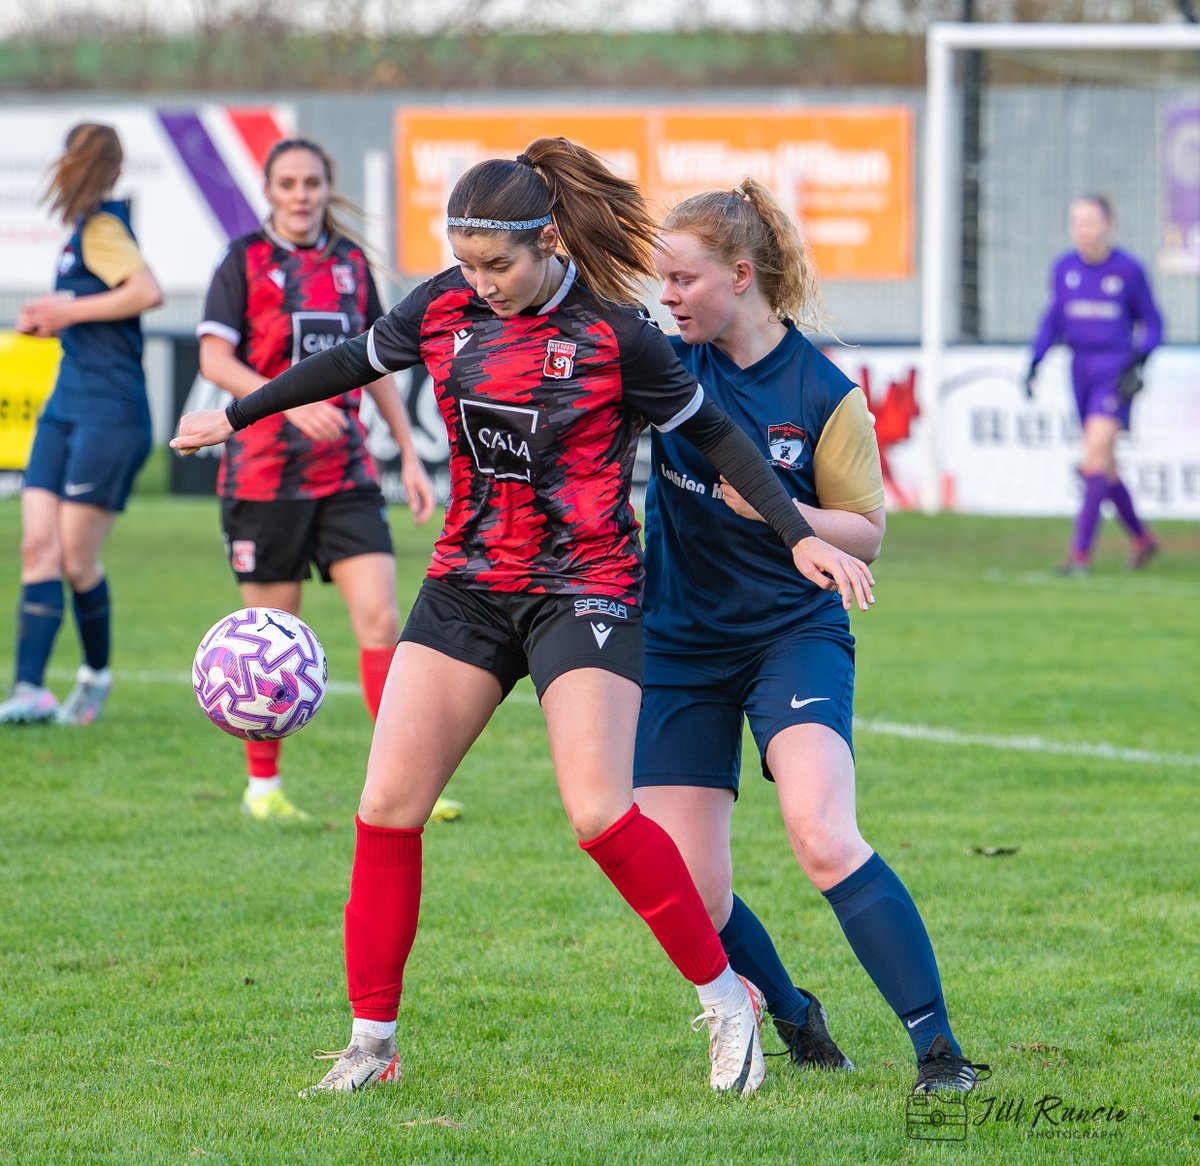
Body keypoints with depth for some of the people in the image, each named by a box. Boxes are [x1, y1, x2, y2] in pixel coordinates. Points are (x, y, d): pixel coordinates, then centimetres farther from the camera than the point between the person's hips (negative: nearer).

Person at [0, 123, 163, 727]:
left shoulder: (102, 228, -10)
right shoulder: (83, 231, 17)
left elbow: (148, 292, -26)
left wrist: (69, 311, -16)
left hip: (109, 415, -9)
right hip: (66, 407, 9)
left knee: (77, 559, -5)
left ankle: (96, 673, 15)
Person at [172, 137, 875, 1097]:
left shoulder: (612, 334, -13)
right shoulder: (445, 307, 0)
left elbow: (712, 433, -4)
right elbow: (353, 361, 18)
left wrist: (801, 537, -9)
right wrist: (237, 416, 27)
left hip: (584, 593, -5)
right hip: (467, 585, 5)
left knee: (600, 814, -19)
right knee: (388, 806, -4)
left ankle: (726, 1000, 0)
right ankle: (372, 1042, 6)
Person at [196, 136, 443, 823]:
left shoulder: (350, 261, 10)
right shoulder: (246, 260, -3)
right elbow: (215, 359, -11)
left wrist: (410, 454, 13)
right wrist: (291, 401, -25)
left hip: (347, 472, 4)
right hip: (266, 474, -4)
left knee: (381, 616, -8)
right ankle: (263, 785, 16)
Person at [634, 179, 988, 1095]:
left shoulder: (824, 394, -9)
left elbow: (867, 533, -3)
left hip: (795, 633, -4)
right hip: (680, 646, 4)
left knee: (824, 839, -26)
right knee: (688, 895, -3)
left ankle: (938, 1046, -21)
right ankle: (795, 1019, 26)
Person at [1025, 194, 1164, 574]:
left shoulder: (1128, 270, -6)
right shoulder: (1064, 268, 5)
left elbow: (1151, 323, 3)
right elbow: (1053, 319, 15)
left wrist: (1139, 362, -11)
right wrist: (1034, 363, 5)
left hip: (1115, 370, -5)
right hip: (1081, 369, 5)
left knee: (1096, 455, -16)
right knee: (1103, 467, 10)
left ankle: (1081, 551, -19)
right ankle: (1141, 539, 30)